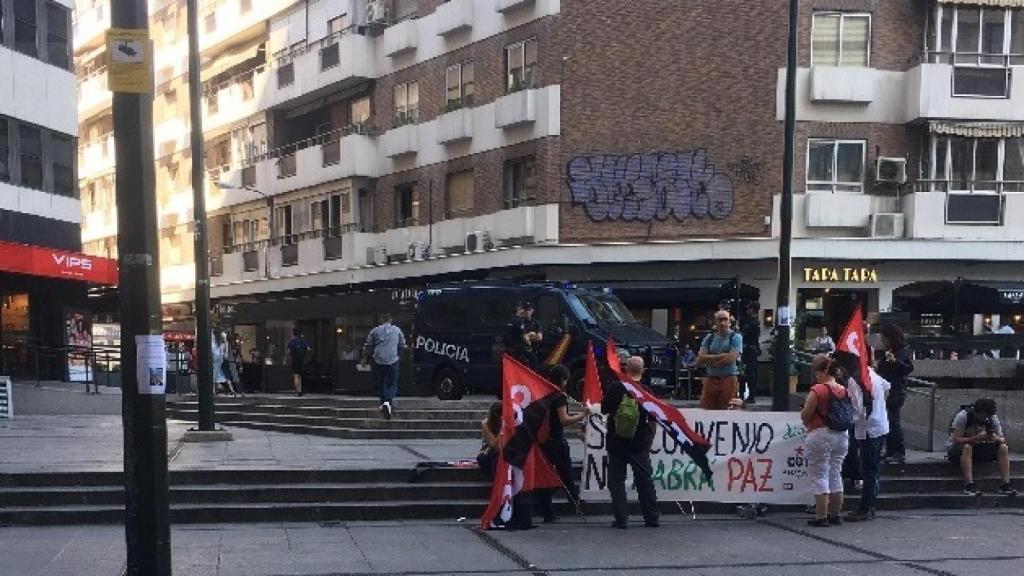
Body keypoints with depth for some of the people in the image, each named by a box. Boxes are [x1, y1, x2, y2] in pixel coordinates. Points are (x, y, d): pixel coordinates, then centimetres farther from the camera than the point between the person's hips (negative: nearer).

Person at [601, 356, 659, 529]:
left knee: (617, 480, 5)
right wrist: (649, 438, 12)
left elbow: (604, 409, 2)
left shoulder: (614, 388, -8)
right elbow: (653, 419, 0)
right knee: (645, 480, 9)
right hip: (640, 443, 1)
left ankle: (621, 519, 1)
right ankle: (652, 518, 13)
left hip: (616, 442, -1)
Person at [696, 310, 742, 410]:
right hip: (710, 380, 4)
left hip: (729, 380, -4)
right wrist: (720, 356, -7)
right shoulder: (709, 338, 13)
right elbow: (699, 360, 3)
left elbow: (731, 358, -12)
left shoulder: (735, 337, 2)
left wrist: (710, 360, -1)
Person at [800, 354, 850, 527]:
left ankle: (820, 517, 2)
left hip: (820, 435, -7)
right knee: (835, 475, 15)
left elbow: (805, 415, -14)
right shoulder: (844, 390, 4)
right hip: (842, 435, 7)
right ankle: (835, 515, 21)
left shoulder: (818, 390, -17)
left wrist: (808, 424, 6)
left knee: (820, 476, 0)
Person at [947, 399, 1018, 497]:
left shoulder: (993, 418, -7)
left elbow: (1003, 439, -6)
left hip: (978, 449, 5)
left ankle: (1005, 484, -18)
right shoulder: (963, 416, -22)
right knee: (967, 447, -38)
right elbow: (955, 440, -27)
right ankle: (969, 485, -39)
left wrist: (996, 439, -30)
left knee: (1003, 448, -16)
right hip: (957, 449, -5)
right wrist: (976, 438, -41)